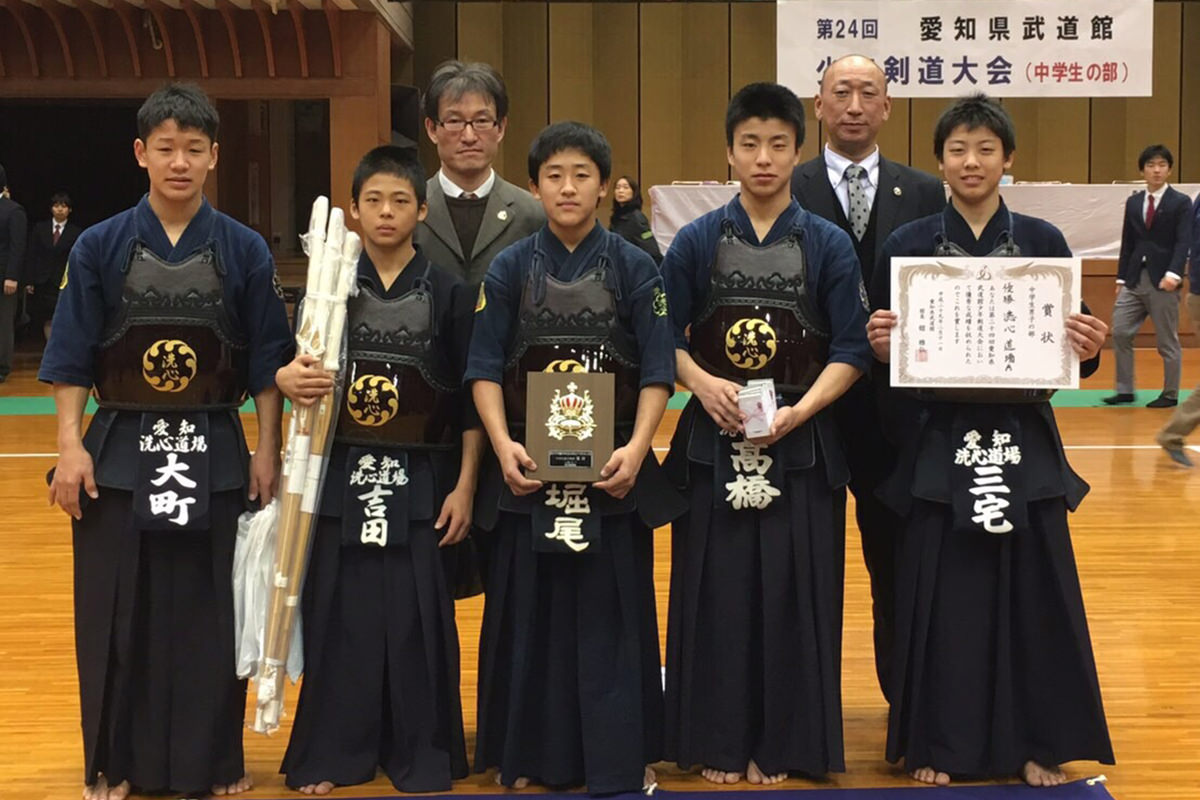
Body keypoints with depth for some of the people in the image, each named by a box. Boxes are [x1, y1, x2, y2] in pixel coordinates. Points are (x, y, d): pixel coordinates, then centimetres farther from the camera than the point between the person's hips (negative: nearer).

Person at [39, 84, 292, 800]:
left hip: (215, 456, 0)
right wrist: (70, 445, -6)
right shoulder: (101, 247, -1)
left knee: (211, 613, 6)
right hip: (120, 452, 0)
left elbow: (268, 362, 2)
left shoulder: (245, 251, -1)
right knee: (118, 613, 7)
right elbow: (72, 358, 0)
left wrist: (268, 450, -2)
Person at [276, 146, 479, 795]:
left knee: (416, 617, 2)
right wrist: (288, 378, -17)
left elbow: (472, 399, 0)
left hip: (420, 480, -1)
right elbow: (293, 367, 7)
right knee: (339, 613, 6)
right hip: (341, 474, 2)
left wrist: (464, 485, -4)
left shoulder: (448, 293, 0)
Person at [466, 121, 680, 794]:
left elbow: (658, 372, -2)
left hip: (613, 465, -1)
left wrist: (635, 449, -15)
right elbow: (485, 368, 1)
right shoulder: (511, 270, 5)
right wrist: (503, 444, -14)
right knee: (530, 607, 6)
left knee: (613, 609, 2)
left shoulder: (635, 268, 2)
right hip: (527, 465, 1)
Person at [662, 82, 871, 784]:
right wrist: (702, 382, -14)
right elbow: (668, 339, 5)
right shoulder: (697, 241, 4)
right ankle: (718, 739, 17)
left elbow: (850, 353, -2)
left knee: (792, 589, 2)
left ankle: (781, 742, 16)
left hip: (801, 444, 0)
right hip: (713, 439, 1)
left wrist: (799, 410, -16)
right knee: (717, 587, 3)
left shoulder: (829, 245, 2)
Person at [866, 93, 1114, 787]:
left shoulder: (1044, 241, 3)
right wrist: (879, 344, -17)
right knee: (941, 592, 3)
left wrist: (1089, 350, -15)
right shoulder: (908, 244, 1)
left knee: (1032, 587, 5)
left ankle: (1037, 742, 20)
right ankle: (939, 742, 17)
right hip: (939, 443, -1)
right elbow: (885, 348, 4)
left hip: (1024, 442, 1)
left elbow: (1073, 346, 6)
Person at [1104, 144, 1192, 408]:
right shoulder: (1133, 202, 12)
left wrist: (1173, 274, -24)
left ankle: (1170, 395, 15)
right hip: (1134, 279, 5)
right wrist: (1121, 277, 10)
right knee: (1120, 333, 1)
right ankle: (1125, 391, 12)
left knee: (1168, 342, 3)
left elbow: (1183, 243, -11)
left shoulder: (1181, 203, -2)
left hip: (1162, 282, -5)